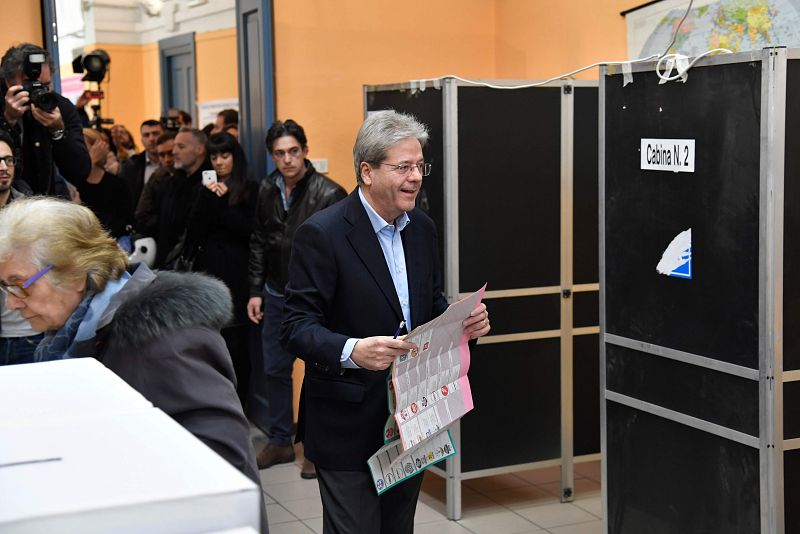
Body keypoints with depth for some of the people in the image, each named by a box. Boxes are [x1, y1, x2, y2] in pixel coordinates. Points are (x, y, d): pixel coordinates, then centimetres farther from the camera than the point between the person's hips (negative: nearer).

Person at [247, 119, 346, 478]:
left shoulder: (328, 193, -14)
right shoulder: (267, 190, 4)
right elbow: (258, 243, 12)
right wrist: (256, 291, 9)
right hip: (275, 296, 6)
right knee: (275, 370, 13)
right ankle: (280, 441, 28)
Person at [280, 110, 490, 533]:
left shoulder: (422, 228, 8)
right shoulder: (322, 233, -15)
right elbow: (296, 326, -17)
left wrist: (463, 323, -5)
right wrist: (352, 351, -35)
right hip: (350, 425, -7)